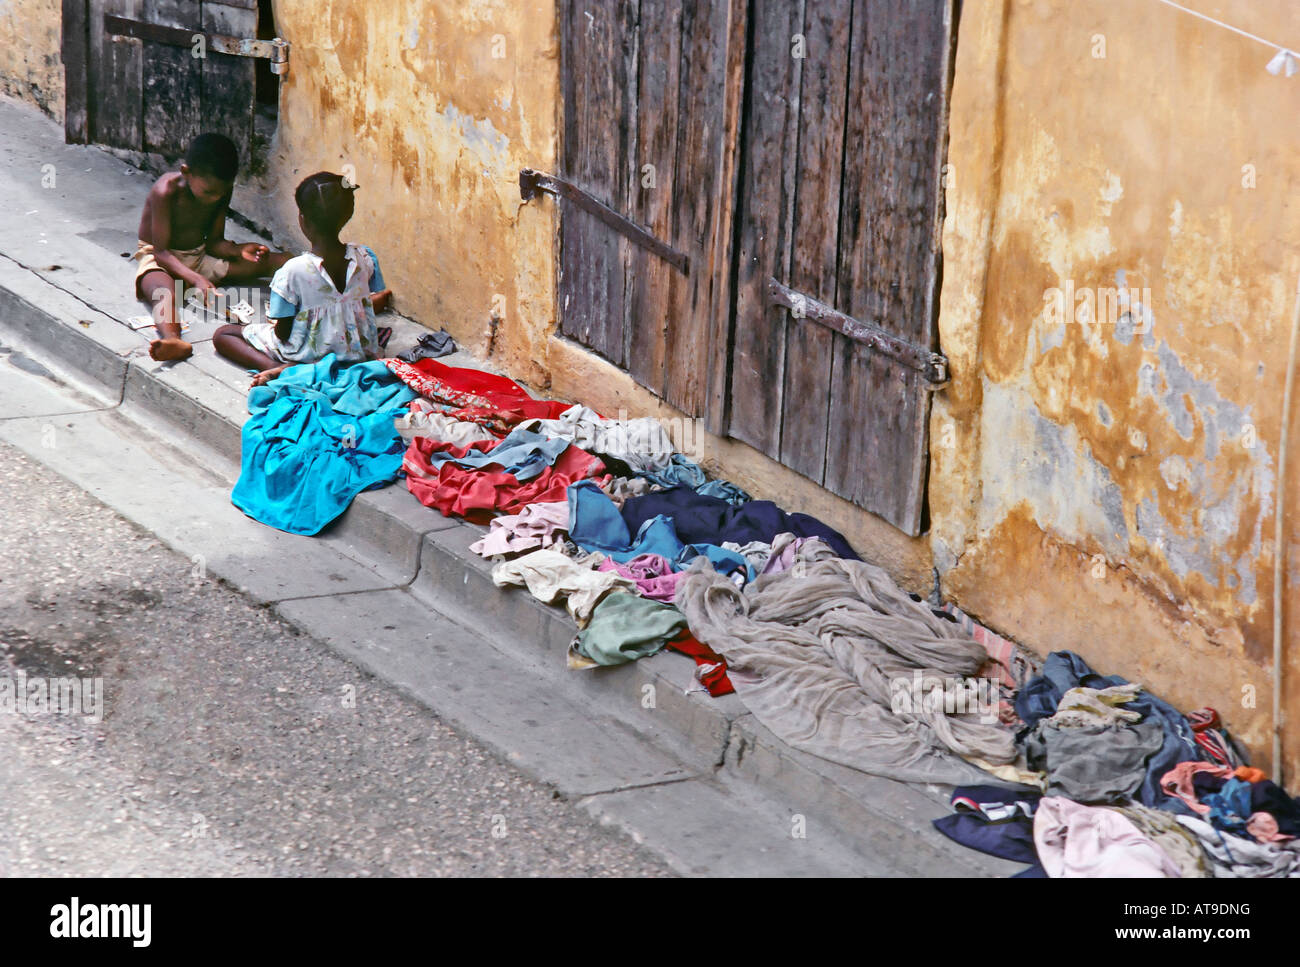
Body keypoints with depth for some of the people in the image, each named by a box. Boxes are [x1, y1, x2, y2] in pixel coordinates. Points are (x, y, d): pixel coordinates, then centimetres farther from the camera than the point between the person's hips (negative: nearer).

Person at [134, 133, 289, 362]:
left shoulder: (221, 190, -3)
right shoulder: (166, 191, -23)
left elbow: (214, 242, 4)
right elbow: (161, 251, -24)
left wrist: (239, 250, -18)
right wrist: (196, 279, -38)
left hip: (200, 257, 7)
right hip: (159, 259, -7)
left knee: (284, 260, -6)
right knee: (165, 294, -45)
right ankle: (173, 341, -73)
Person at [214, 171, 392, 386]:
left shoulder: (293, 271, -27)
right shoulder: (366, 258, -15)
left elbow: (282, 333, -18)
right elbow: (379, 299, 3)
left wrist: (273, 314, 4)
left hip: (309, 356, -6)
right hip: (357, 352, 6)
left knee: (223, 335, 7)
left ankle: (277, 368, -14)